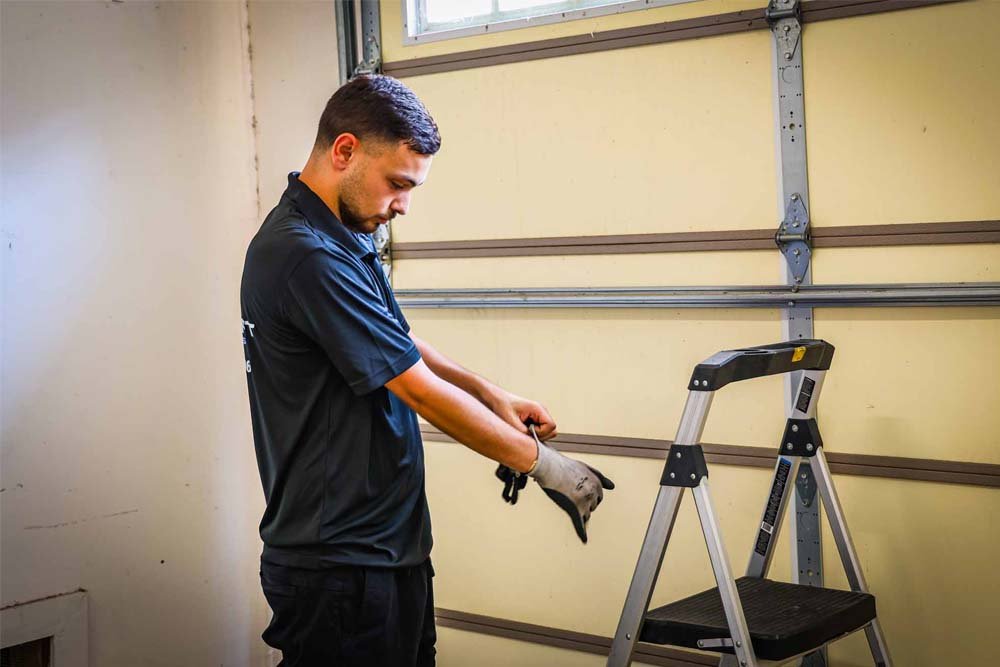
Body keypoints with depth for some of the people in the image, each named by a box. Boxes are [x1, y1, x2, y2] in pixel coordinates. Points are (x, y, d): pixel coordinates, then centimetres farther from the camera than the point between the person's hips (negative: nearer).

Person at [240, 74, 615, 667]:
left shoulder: (342, 238, 10)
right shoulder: (307, 256, -23)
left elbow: (399, 345, 21)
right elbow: (421, 392, -20)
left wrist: (494, 396, 6)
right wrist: (542, 462, -10)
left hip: (390, 547, 10)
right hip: (340, 568, -10)